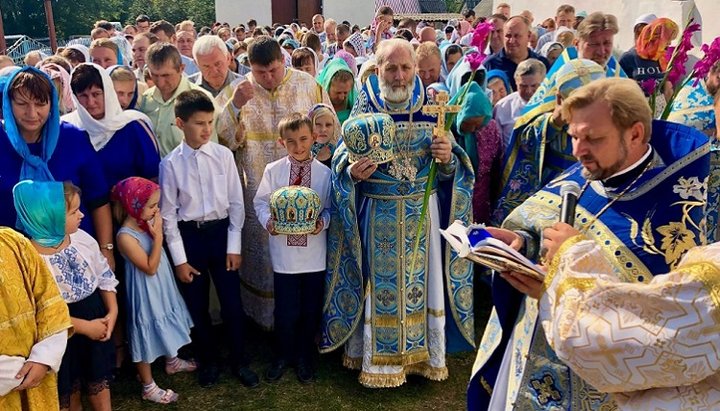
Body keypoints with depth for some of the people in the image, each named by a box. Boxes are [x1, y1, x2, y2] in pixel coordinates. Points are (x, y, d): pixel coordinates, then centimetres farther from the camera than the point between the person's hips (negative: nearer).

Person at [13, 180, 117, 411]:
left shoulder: (82, 238, -8)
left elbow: (105, 276, 3)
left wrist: (112, 312, -8)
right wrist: (85, 326, -20)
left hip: (96, 318, 5)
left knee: (99, 378, 22)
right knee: (69, 390, 16)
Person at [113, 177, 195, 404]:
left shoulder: (147, 222, -4)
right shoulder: (126, 236, -28)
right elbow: (150, 267, -25)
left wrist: (157, 231, -3)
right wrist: (158, 235, -27)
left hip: (162, 287, 8)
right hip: (145, 293, -8)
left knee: (166, 326, 26)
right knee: (147, 333, 7)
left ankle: (172, 361, 51)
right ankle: (148, 387, 24)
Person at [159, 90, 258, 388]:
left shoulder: (223, 155, -5)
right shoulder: (170, 163, -8)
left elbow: (236, 202, -1)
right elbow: (168, 213, -4)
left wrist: (234, 246, -3)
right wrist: (179, 258, -5)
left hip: (221, 231, 1)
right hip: (189, 236, 0)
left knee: (232, 301, 6)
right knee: (196, 305, 12)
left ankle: (239, 361, 27)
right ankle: (207, 361, 33)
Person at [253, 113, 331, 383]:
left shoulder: (324, 173, -3)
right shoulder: (273, 170, -3)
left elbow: (330, 208, 3)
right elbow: (260, 202, 4)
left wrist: (323, 222, -17)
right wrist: (268, 222, -13)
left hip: (314, 252, 1)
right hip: (283, 251, 0)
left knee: (311, 309, 12)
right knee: (285, 309, 7)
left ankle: (304, 356, 33)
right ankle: (283, 355, 31)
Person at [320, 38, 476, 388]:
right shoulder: (363, 110, -4)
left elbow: (450, 169, 3)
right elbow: (341, 166, -4)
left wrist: (448, 159, -19)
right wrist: (353, 173, -25)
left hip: (422, 212, 2)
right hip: (376, 215, -1)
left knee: (422, 279, 10)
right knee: (379, 284, 7)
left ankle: (424, 353, 28)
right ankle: (379, 359, 23)